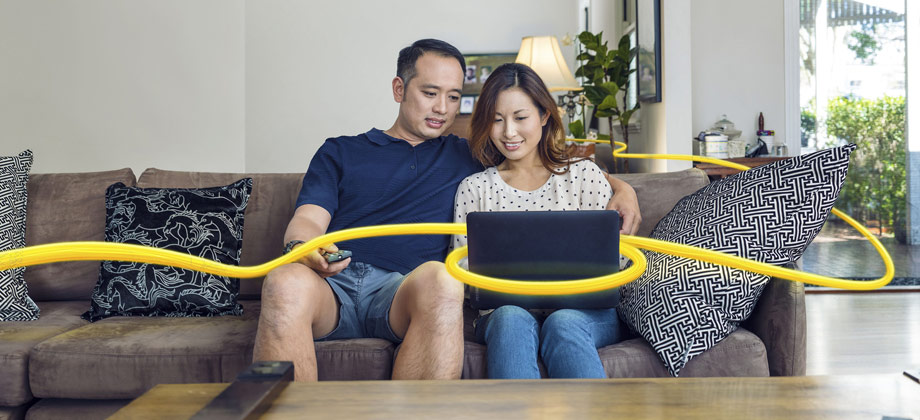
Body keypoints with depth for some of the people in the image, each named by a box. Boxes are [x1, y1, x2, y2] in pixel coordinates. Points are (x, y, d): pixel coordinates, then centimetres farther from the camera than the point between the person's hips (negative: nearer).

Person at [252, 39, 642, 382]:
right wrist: (303, 247, -15)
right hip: (333, 283, 0)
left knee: (440, 280, -37)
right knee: (285, 282, -36)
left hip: (402, 289, 0)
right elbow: (307, 219, 11)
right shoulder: (340, 152, 25)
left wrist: (620, 187, 14)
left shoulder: (468, 158, 27)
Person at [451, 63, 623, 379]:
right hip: (504, 312, 1)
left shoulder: (584, 175, 10)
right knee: (512, 319, -34)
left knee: (563, 324, -34)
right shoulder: (474, 188, 13)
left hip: (583, 310, 0)